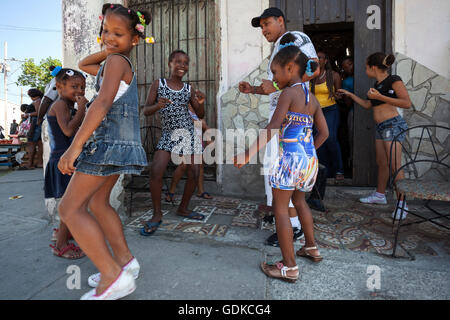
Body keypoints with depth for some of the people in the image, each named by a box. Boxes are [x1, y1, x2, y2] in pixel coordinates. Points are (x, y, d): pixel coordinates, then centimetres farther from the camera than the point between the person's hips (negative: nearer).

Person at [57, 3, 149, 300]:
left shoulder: (115, 61, -7)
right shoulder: (123, 63, 21)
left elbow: (103, 102, -22)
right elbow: (84, 65, 36)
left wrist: (75, 147, -26)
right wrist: (107, 49, 19)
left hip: (110, 139, -10)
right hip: (120, 142, 10)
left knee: (70, 208, -6)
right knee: (98, 203, 19)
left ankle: (114, 277, -8)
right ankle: (125, 260, 24)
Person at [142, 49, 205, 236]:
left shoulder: (189, 89, 7)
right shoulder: (158, 84, 3)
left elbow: (200, 115, 10)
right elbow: (146, 111, 0)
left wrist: (201, 103, -11)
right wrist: (157, 106, -21)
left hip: (189, 133, 3)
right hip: (168, 135, -2)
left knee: (194, 174, 1)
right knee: (156, 172, -15)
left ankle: (183, 209, 24)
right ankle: (157, 215, 4)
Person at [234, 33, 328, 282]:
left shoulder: (288, 93, -10)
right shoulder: (312, 99, 12)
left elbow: (272, 128, -21)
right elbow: (323, 133, 13)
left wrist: (248, 154, -23)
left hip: (289, 157, -8)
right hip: (309, 158, 8)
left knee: (280, 208, 3)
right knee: (299, 200, 27)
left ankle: (289, 267, 11)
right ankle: (312, 248, 40)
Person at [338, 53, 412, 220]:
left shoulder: (394, 80, -7)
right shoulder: (377, 84, 17)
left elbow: (407, 103, -14)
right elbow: (367, 105, 27)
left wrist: (380, 97, -17)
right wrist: (350, 94, 27)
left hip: (393, 125, -8)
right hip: (380, 127, 8)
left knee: (394, 166, -9)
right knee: (381, 163, 14)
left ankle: (402, 204, -2)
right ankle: (379, 195, 27)